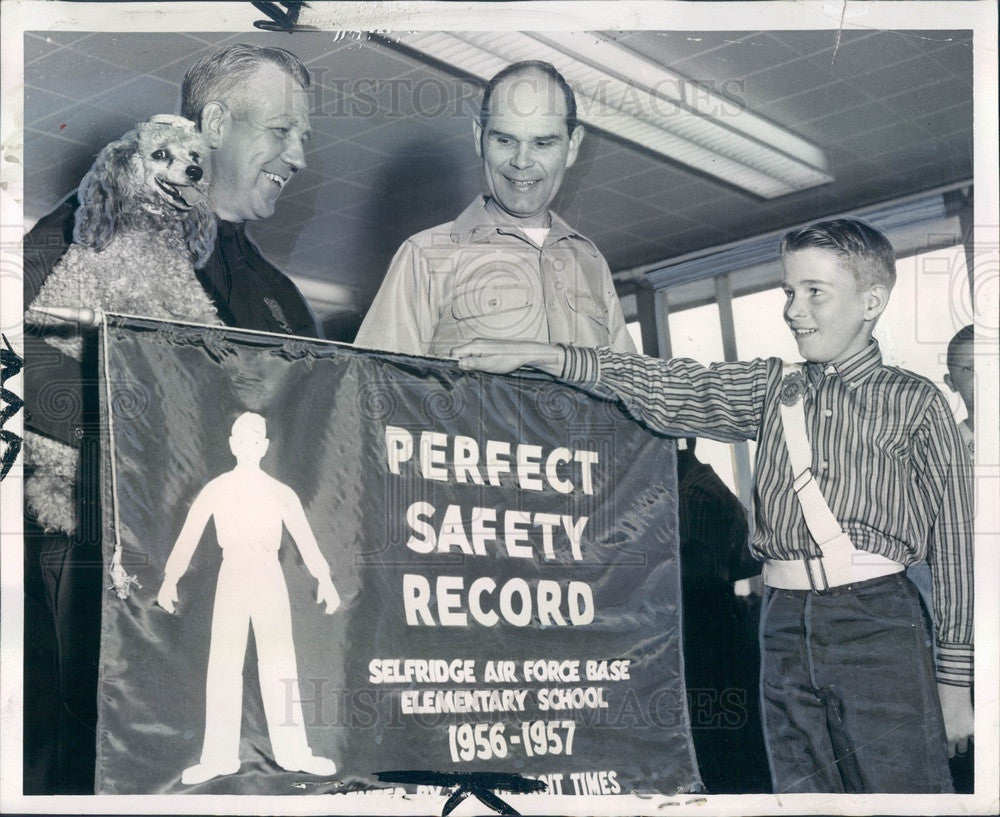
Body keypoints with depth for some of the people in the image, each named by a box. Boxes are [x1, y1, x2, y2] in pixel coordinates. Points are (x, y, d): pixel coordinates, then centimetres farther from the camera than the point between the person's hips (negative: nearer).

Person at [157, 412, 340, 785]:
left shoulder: (281, 493, 4)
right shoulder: (215, 490, 3)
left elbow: (305, 538, -3)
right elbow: (188, 537, -4)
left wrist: (324, 579, -15)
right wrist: (170, 580, -15)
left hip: (270, 578, 1)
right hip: (232, 577, -1)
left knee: (279, 666, 2)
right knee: (223, 666, -3)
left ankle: (293, 752, 6)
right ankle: (218, 757, 0)